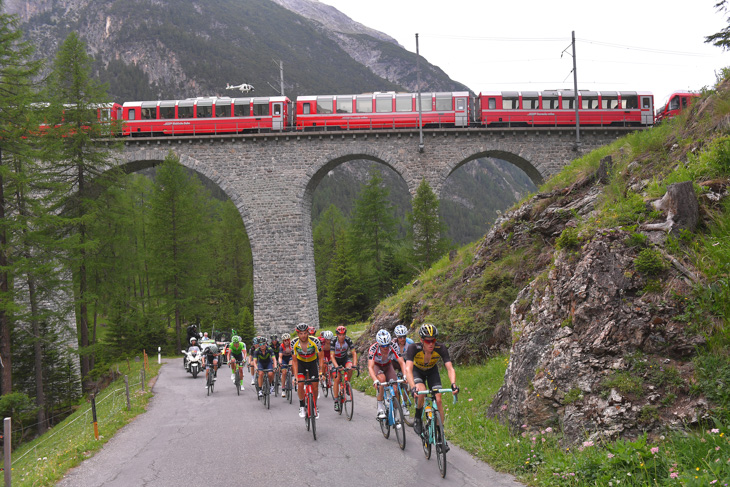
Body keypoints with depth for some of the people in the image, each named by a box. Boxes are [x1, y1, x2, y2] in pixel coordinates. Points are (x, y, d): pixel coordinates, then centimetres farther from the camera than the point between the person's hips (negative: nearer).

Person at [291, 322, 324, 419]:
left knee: (315, 386, -6)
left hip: (313, 362, 0)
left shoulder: (314, 341, -29)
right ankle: (302, 406, 0)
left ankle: (314, 406, 17)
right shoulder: (294, 343, -25)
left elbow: (321, 357, -21)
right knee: (300, 384, -19)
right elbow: (294, 361, -17)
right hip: (300, 362, 0)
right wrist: (296, 376, -25)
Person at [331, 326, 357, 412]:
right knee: (337, 378, -14)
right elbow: (332, 355, -29)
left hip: (345, 358, 1)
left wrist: (354, 364, -36)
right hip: (336, 360, -1)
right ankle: (336, 401, -6)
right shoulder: (333, 341, -26)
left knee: (349, 368, -32)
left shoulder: (348, 340, -22)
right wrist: (337, 366, -43)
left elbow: (354, 353, -21)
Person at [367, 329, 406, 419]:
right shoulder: (373, 349, -34)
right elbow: (370, 367, -40)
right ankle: (380, 407, -23)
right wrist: (375, 380, -55)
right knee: (382, 379, -34)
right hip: (376, 365, -2)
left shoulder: (393, 347, -29)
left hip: (387, 365, 2)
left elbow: (402, 362, -32)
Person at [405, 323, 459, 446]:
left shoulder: (441, 348, -31)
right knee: (421, 391, -32)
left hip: (432, 371, 2)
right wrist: (413, 387, -61)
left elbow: (450, 368, -36)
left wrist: (453, 384, -54)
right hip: (417, 371, -2)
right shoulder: (414, 348, -36)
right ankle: (417, 418, -5)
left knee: (438, 400, -13)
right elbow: (408, 369, -46)